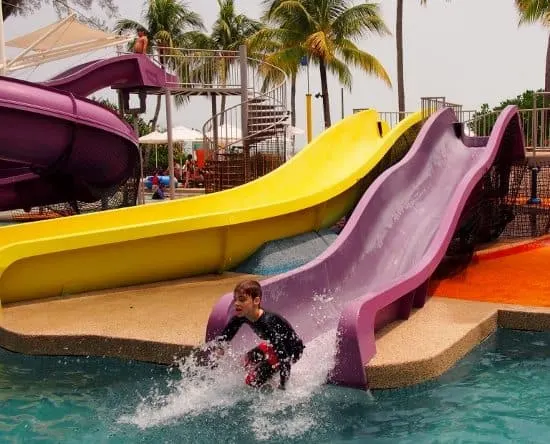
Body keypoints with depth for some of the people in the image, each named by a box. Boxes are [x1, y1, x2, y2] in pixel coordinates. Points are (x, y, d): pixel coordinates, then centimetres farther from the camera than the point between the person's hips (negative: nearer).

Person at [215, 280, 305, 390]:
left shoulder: (266, 322, -35)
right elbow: (221, 340, 2)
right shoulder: (240, 317, -12)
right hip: (277, 346, 9)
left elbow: (284, 357, -36)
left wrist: (282, 386, -34)